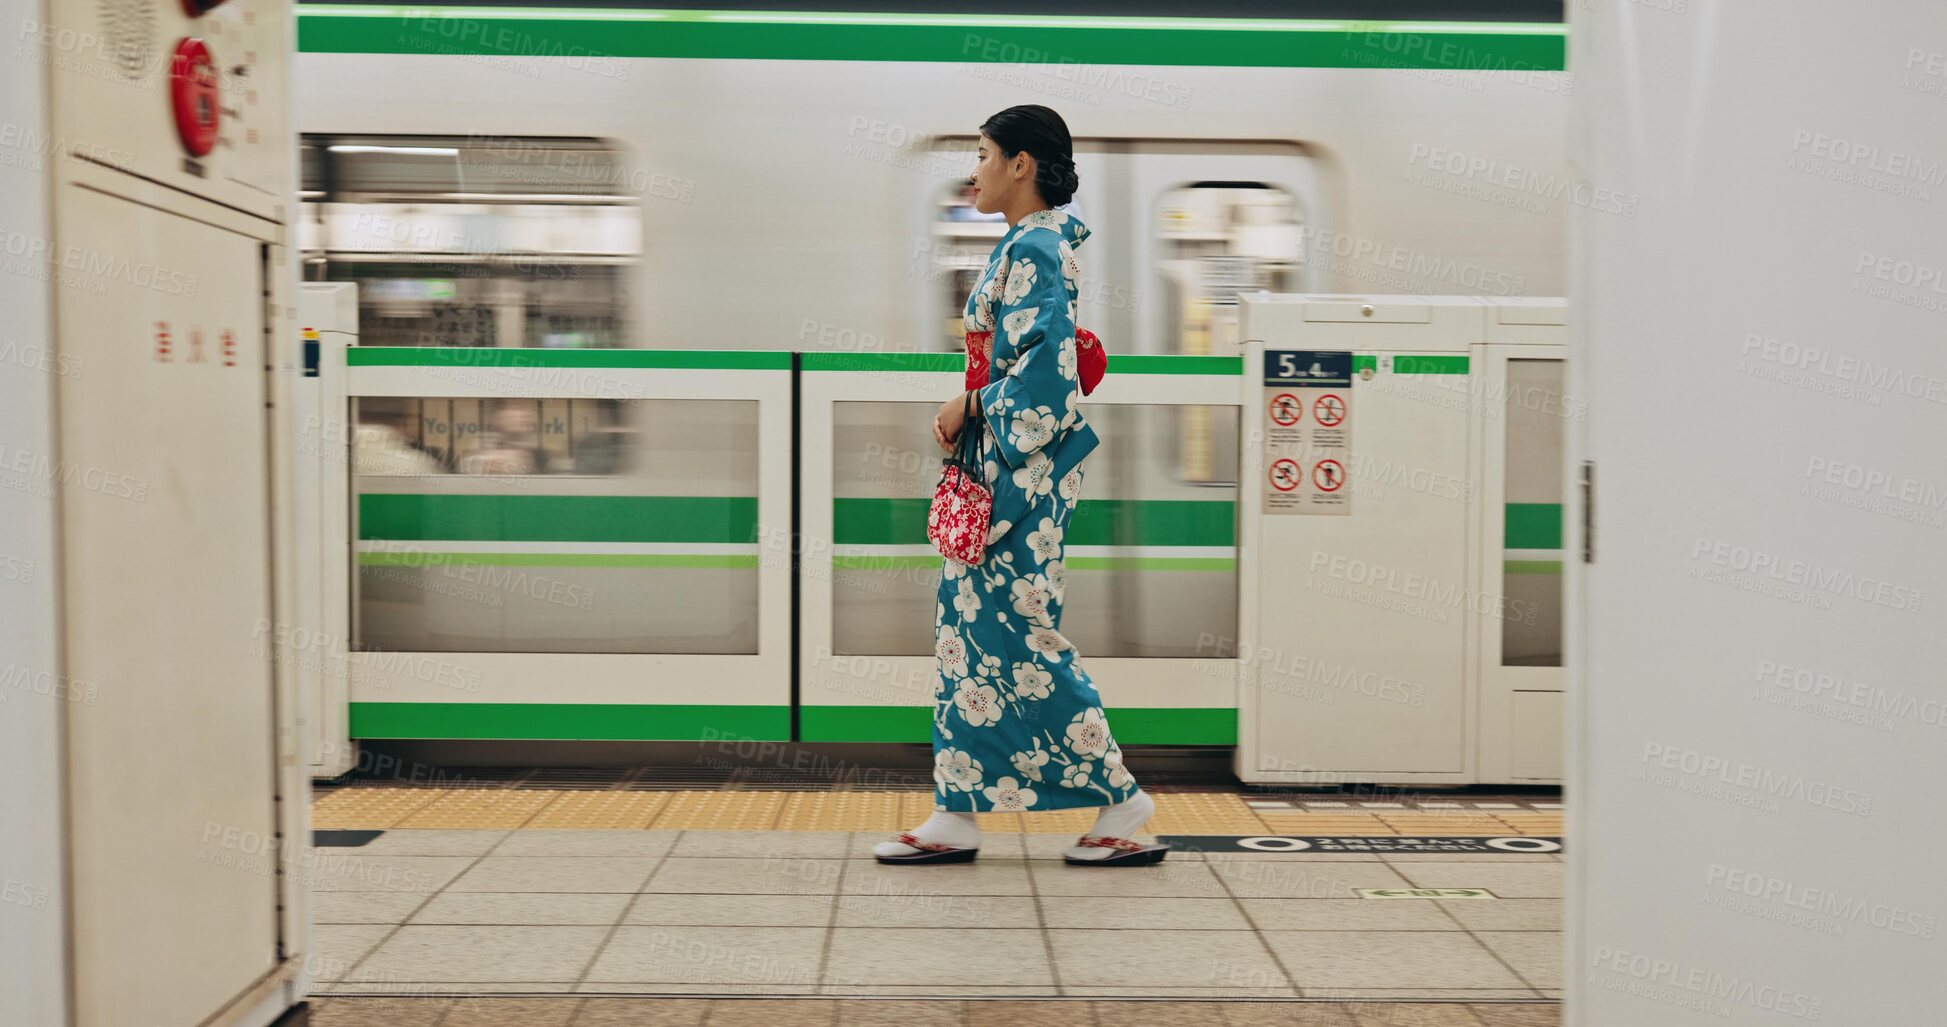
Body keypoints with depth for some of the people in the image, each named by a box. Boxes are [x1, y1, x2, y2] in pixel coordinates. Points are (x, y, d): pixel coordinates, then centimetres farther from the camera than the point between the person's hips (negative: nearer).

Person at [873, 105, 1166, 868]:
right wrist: (971, 408, 8)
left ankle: (1122, 804, 5)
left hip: (1022, 469, -10)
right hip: (1001, 466, 10)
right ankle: (956, 815, 15)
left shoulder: (1035, 249, -13)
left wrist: (971, 406, -11)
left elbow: (1044, 368, -22)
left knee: (1016, 634, -6)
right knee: (970, 627, 9)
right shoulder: (1025, 247, 17)